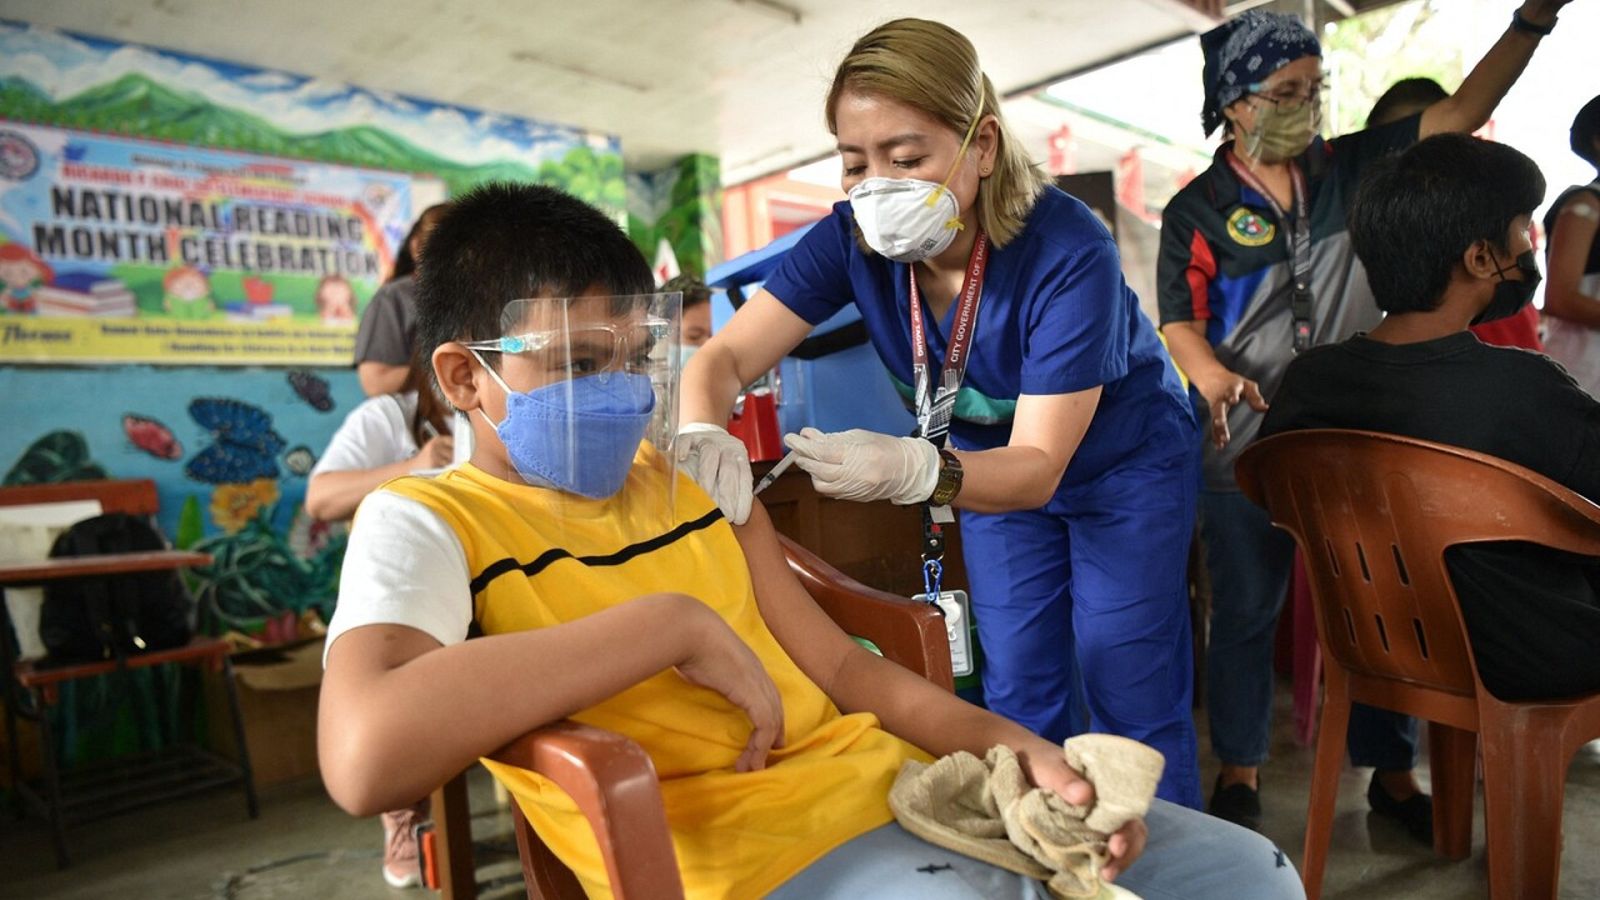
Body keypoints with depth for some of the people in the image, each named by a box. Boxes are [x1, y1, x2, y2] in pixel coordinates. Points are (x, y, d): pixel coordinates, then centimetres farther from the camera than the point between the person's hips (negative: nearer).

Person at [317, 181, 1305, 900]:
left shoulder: (696, 474, 13)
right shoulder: (429, 523, -4)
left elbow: (836, 667, 12)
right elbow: (365, 756, -26)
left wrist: (1019, 749, -3)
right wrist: (676, 624, -21)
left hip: (901, 788, 7)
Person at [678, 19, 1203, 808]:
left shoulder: (1068, 251, -34)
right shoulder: (852, 239, -22)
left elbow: (1040, 468, -35)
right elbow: (725, 357, -23)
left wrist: (913, 470, -55)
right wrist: (705, 438, -46)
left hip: (1122, 467, -3)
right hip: (995, 463, 4)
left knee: (1129, 698, 0)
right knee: (1019, 698, 9)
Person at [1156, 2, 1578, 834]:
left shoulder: (1350, 169, 6)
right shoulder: (1197, 210, -3)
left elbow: (1460, 111, 3)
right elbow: (1179, 322, -8)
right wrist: (1214, 377, -27)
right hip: (1246, 451, -3)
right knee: (1244, 614, 9)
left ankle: (1390, 766, 29)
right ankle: (1239, 766, 25)